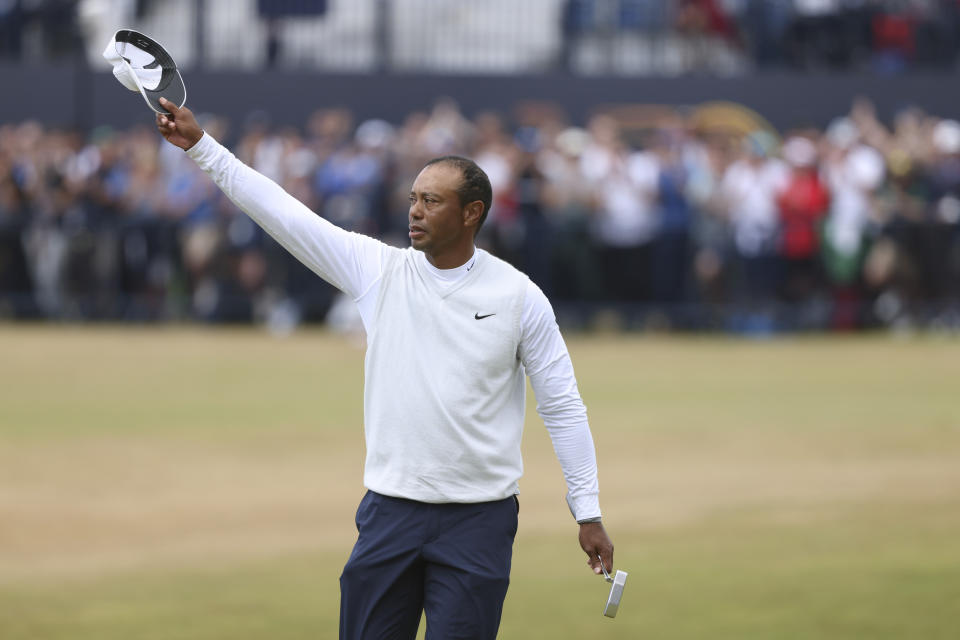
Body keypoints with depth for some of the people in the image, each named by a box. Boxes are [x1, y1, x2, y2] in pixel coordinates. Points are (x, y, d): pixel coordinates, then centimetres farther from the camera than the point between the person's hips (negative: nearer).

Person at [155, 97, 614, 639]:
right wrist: (200, 145, -7)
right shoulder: (378, 269, 2)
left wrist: (588, 513, 1)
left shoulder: (518, 296, -3)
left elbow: (563, 406, 2)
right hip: (390, 510, 3)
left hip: (479, 519, -3)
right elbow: (281, 210, -1)